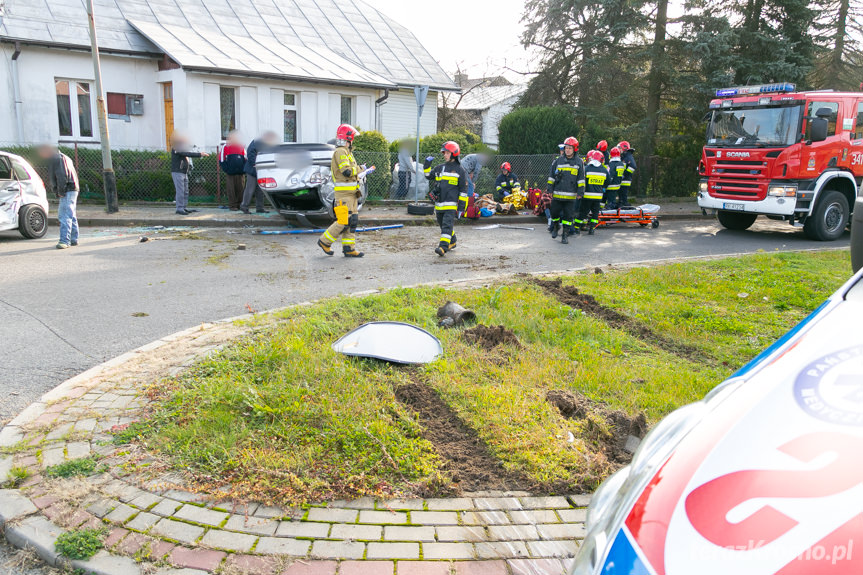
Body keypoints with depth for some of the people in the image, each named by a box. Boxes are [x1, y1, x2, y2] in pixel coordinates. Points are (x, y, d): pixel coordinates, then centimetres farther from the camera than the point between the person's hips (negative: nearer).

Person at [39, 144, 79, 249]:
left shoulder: (57, 158, -7)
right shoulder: (64, 157, 24)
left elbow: (62, 176, -17)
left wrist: (61, 191, -15)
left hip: (67, 191, -11)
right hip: (73, 189, 11)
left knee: (65, 216, -15)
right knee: (71, 216, 15)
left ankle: (65, 240, -19)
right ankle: (74, 239, 21)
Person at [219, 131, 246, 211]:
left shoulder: (241, 147, 12)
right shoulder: (225, 147, 1)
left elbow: (246, 159, 19)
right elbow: (221, 160, 0)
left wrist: (244, 169, 7)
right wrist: (226, 169, -7)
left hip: (239, 173, 3)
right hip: (230, 173, -3)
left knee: (240, 189, 4)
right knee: (231, 189, -2)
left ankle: (239, 205, 12)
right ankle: (232, 206, 2)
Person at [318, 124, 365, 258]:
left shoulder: (346, 152, 19)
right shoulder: (340, 152, -13)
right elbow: (347, 171, -23)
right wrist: (359, 169, -8)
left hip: (351, 193, 10)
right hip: (344, 192, -10)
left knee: (352, 221, 9)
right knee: (344, 221, -10)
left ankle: (349, 248, 11)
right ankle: (325, 241, 4)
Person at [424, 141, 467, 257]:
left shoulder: (460, 169, -2)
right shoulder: (440, 168, 13)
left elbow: (463, 188, -1)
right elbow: (429, 176, 23)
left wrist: (461, 203, -5)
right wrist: (427, 165, 8)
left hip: (451, 204, -7)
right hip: (439, 203, 7)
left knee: (447, 225, -17)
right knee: (442, 224, 17)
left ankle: (443, 246, -25)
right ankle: (452, 243, 35)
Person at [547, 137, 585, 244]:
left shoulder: (579, 162, 3)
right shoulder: (558, 161, 5)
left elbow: (581, 179, 5)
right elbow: (551, 177, 10)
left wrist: (579, 192, -1)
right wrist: (550, 190, 5)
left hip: (571, 195, -1)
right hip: (557, 194, 1)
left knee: (568, 215, 1)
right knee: (554, 212, 7)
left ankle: (565, 235, 10)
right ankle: (556, 227, 35)